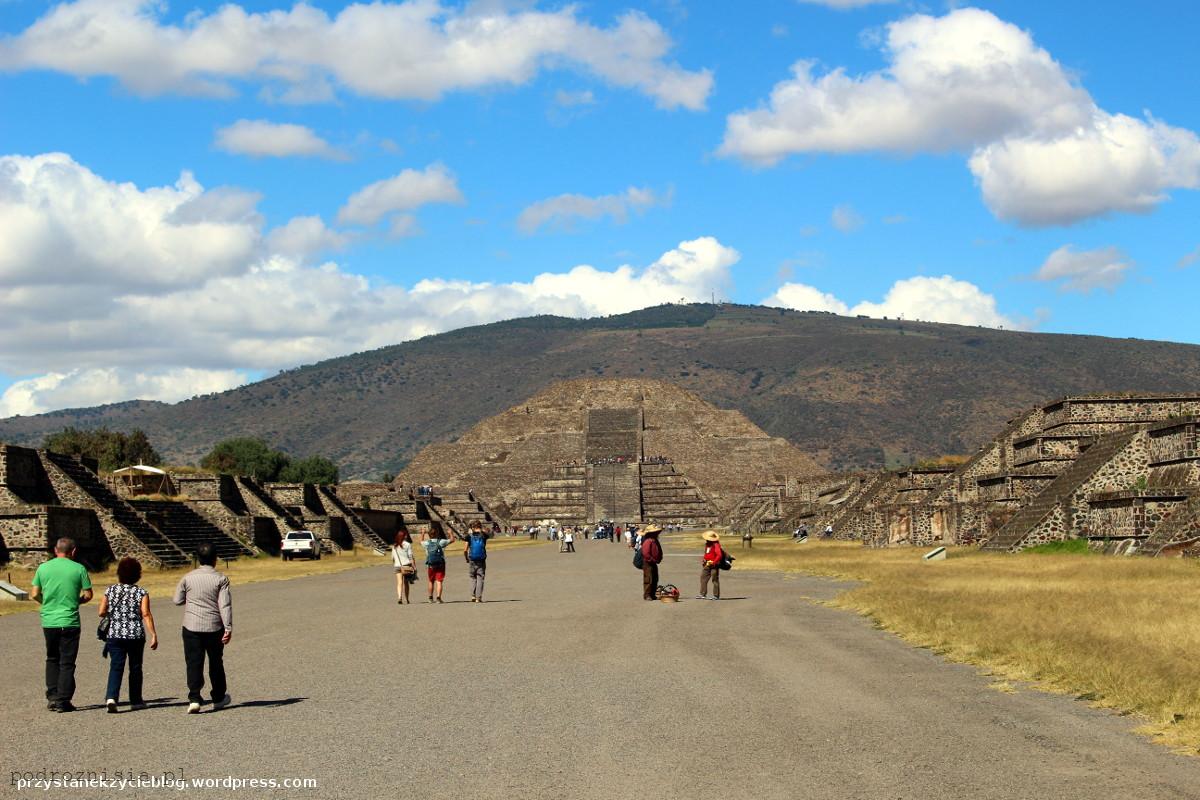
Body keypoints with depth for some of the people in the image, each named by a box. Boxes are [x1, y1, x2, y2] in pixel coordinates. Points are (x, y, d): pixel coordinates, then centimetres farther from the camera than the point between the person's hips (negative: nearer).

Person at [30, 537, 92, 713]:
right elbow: (88, 595, -2)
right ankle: (63, 701, 2)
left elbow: (35, 594, 6)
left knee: (52, 660, 18)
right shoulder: (78, 569, -5)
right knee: (67, 663, 4)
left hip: (48, 621, 3)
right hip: (69, 622, -3)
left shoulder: (43, 568, 2)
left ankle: (52, 696, 11)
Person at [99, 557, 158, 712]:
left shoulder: (110, 591, 3)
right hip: (136, 635, -1)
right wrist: (153, 635, -12)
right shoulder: (141, 593, -2)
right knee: (135, 668, 12)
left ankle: (111, 697, -23)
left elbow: (101, 612, 0)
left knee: (116, 666, -3)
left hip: (115, 635, 1)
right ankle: (135, 700, 21)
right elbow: (146, 614, -11)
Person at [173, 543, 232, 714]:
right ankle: (219, 698, 27)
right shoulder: (220, 579, -6)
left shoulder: (188, 578, -1)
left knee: (194, 663, -1)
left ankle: (194, 699, -14)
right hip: (214, 627, 0)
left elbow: (177, 600, 6)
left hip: (192, 627, 0)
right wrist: (228, 627, -13)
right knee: (216, 662, 15)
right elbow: (225, 604, -12)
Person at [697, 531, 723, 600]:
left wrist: (714, 562, -23)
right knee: (703, 578, 4)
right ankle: (703, 594, 6)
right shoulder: (707, 544, 14)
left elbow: (719, 555, -22)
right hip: (707, 565, 9)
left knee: (715, 580, -2)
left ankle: (716, 595, 4)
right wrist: (703, 559, 11)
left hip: (714, 565, -9)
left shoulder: (716, 545, -14)